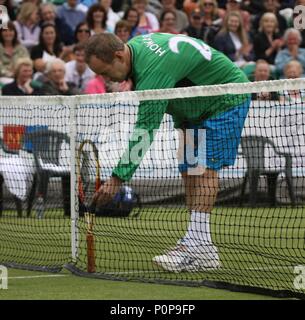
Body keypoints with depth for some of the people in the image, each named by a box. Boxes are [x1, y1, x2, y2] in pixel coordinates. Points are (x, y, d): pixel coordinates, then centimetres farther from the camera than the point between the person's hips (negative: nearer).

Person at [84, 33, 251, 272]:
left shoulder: (153, 70, -35)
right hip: (197, 106, 10)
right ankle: (202, 251, -2)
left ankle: (198, 244, -27)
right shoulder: (136, 45, -5)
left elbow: (144, 131, -36)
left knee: (204, 168, -20)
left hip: (227, 99, -10)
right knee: (189, 171, 2)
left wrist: (117, 179, -35)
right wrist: (183, 124, 6)